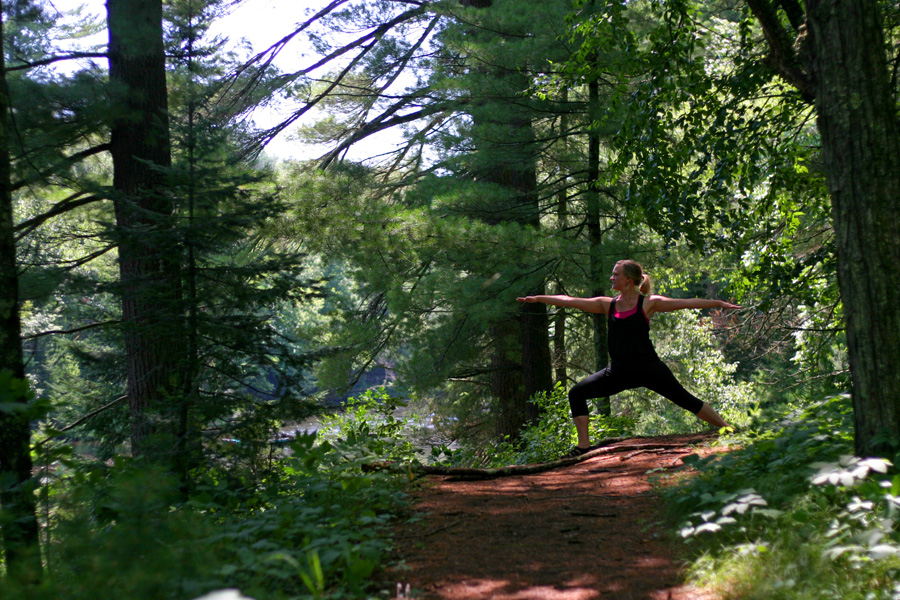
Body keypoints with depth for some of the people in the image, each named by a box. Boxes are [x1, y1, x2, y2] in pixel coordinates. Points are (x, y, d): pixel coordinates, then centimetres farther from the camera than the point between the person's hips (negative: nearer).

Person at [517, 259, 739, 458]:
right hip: (619, 371, 4)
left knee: (684, 399, -2)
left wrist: (719, 303, -8)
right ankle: (583, 446, -4)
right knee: (577, 393, -5)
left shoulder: (648, 303, -2)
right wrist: (538, 298, 11)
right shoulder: (607, 305, 8)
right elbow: (570, 301, 10)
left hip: (647, 367, -4)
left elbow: (685, 303, -4)